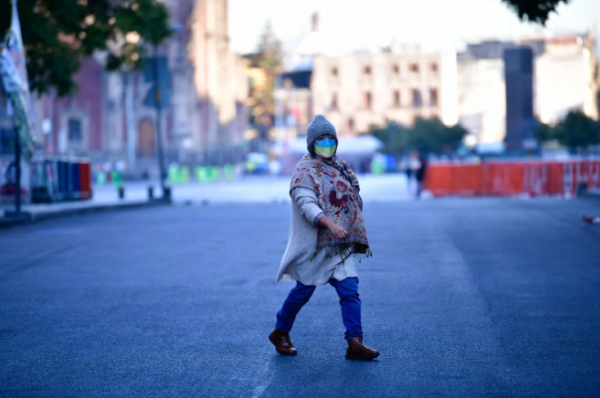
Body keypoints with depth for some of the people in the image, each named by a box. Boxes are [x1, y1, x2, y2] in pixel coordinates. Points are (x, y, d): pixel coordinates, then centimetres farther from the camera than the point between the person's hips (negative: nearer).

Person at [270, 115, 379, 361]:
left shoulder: (339, 167, 15)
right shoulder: (304, 171, -9)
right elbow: (306, 204, -23)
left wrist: (355, 233, 19)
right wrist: (330, 224, -37)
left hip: (340, 244, 6)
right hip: (315, 244, -6)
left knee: (350, 290, -6)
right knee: (304, 290, 5)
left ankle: (355, 343, -9)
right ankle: (280, 333, 26)